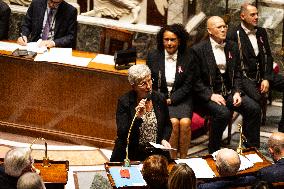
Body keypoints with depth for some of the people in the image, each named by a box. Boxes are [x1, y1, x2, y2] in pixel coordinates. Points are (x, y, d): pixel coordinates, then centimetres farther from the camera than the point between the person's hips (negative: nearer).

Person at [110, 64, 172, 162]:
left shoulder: (159, 99, 4)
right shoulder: (124, 102, -7)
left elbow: (167, 125, 20)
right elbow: (121, 134, -14)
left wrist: (164, 140, 1)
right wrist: (137, 117, -26)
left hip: (155, 154, 3)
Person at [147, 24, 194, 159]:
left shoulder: (187, 58, 1)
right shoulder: (153, 57, 3)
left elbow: (187, 86, -1)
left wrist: (171, 100, -11)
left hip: (180, 98, 1)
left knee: (185, 122, -27)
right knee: (174, 122, -27)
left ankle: (183, 158, -14)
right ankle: (172, 160, -18)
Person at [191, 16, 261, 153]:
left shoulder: (232, 47, 11)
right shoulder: (198, 50, -6)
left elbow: (237, 73, 14)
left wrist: (237, 92, -2)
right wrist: (211, 95, -18)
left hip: (229, 92, 5)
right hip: (208, 94, -5)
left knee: (254, 108, -17)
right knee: (223, 112, -32)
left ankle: (252, 148, -5)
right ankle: (213, 151, -13)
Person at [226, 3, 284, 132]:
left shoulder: (261, 32, 15)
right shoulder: (234, 35, -5)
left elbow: (268, 56, 13)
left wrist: (267, 78, 0)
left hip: (263, 74, 7)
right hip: (245, 77, -7)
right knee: (255, 98, -35)